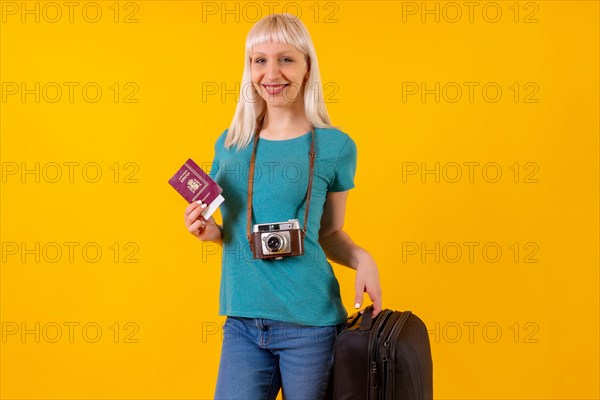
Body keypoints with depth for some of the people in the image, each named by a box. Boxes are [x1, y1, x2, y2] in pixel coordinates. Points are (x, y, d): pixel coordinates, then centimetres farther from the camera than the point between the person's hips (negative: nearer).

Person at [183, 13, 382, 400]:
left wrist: (361, 258, -12)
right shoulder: (230, 144, 6)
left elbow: (330, 233, 7)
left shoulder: (335, 146, -2)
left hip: (310, 324, -2)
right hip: (242, 323, 3)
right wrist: (209, 230, -4)